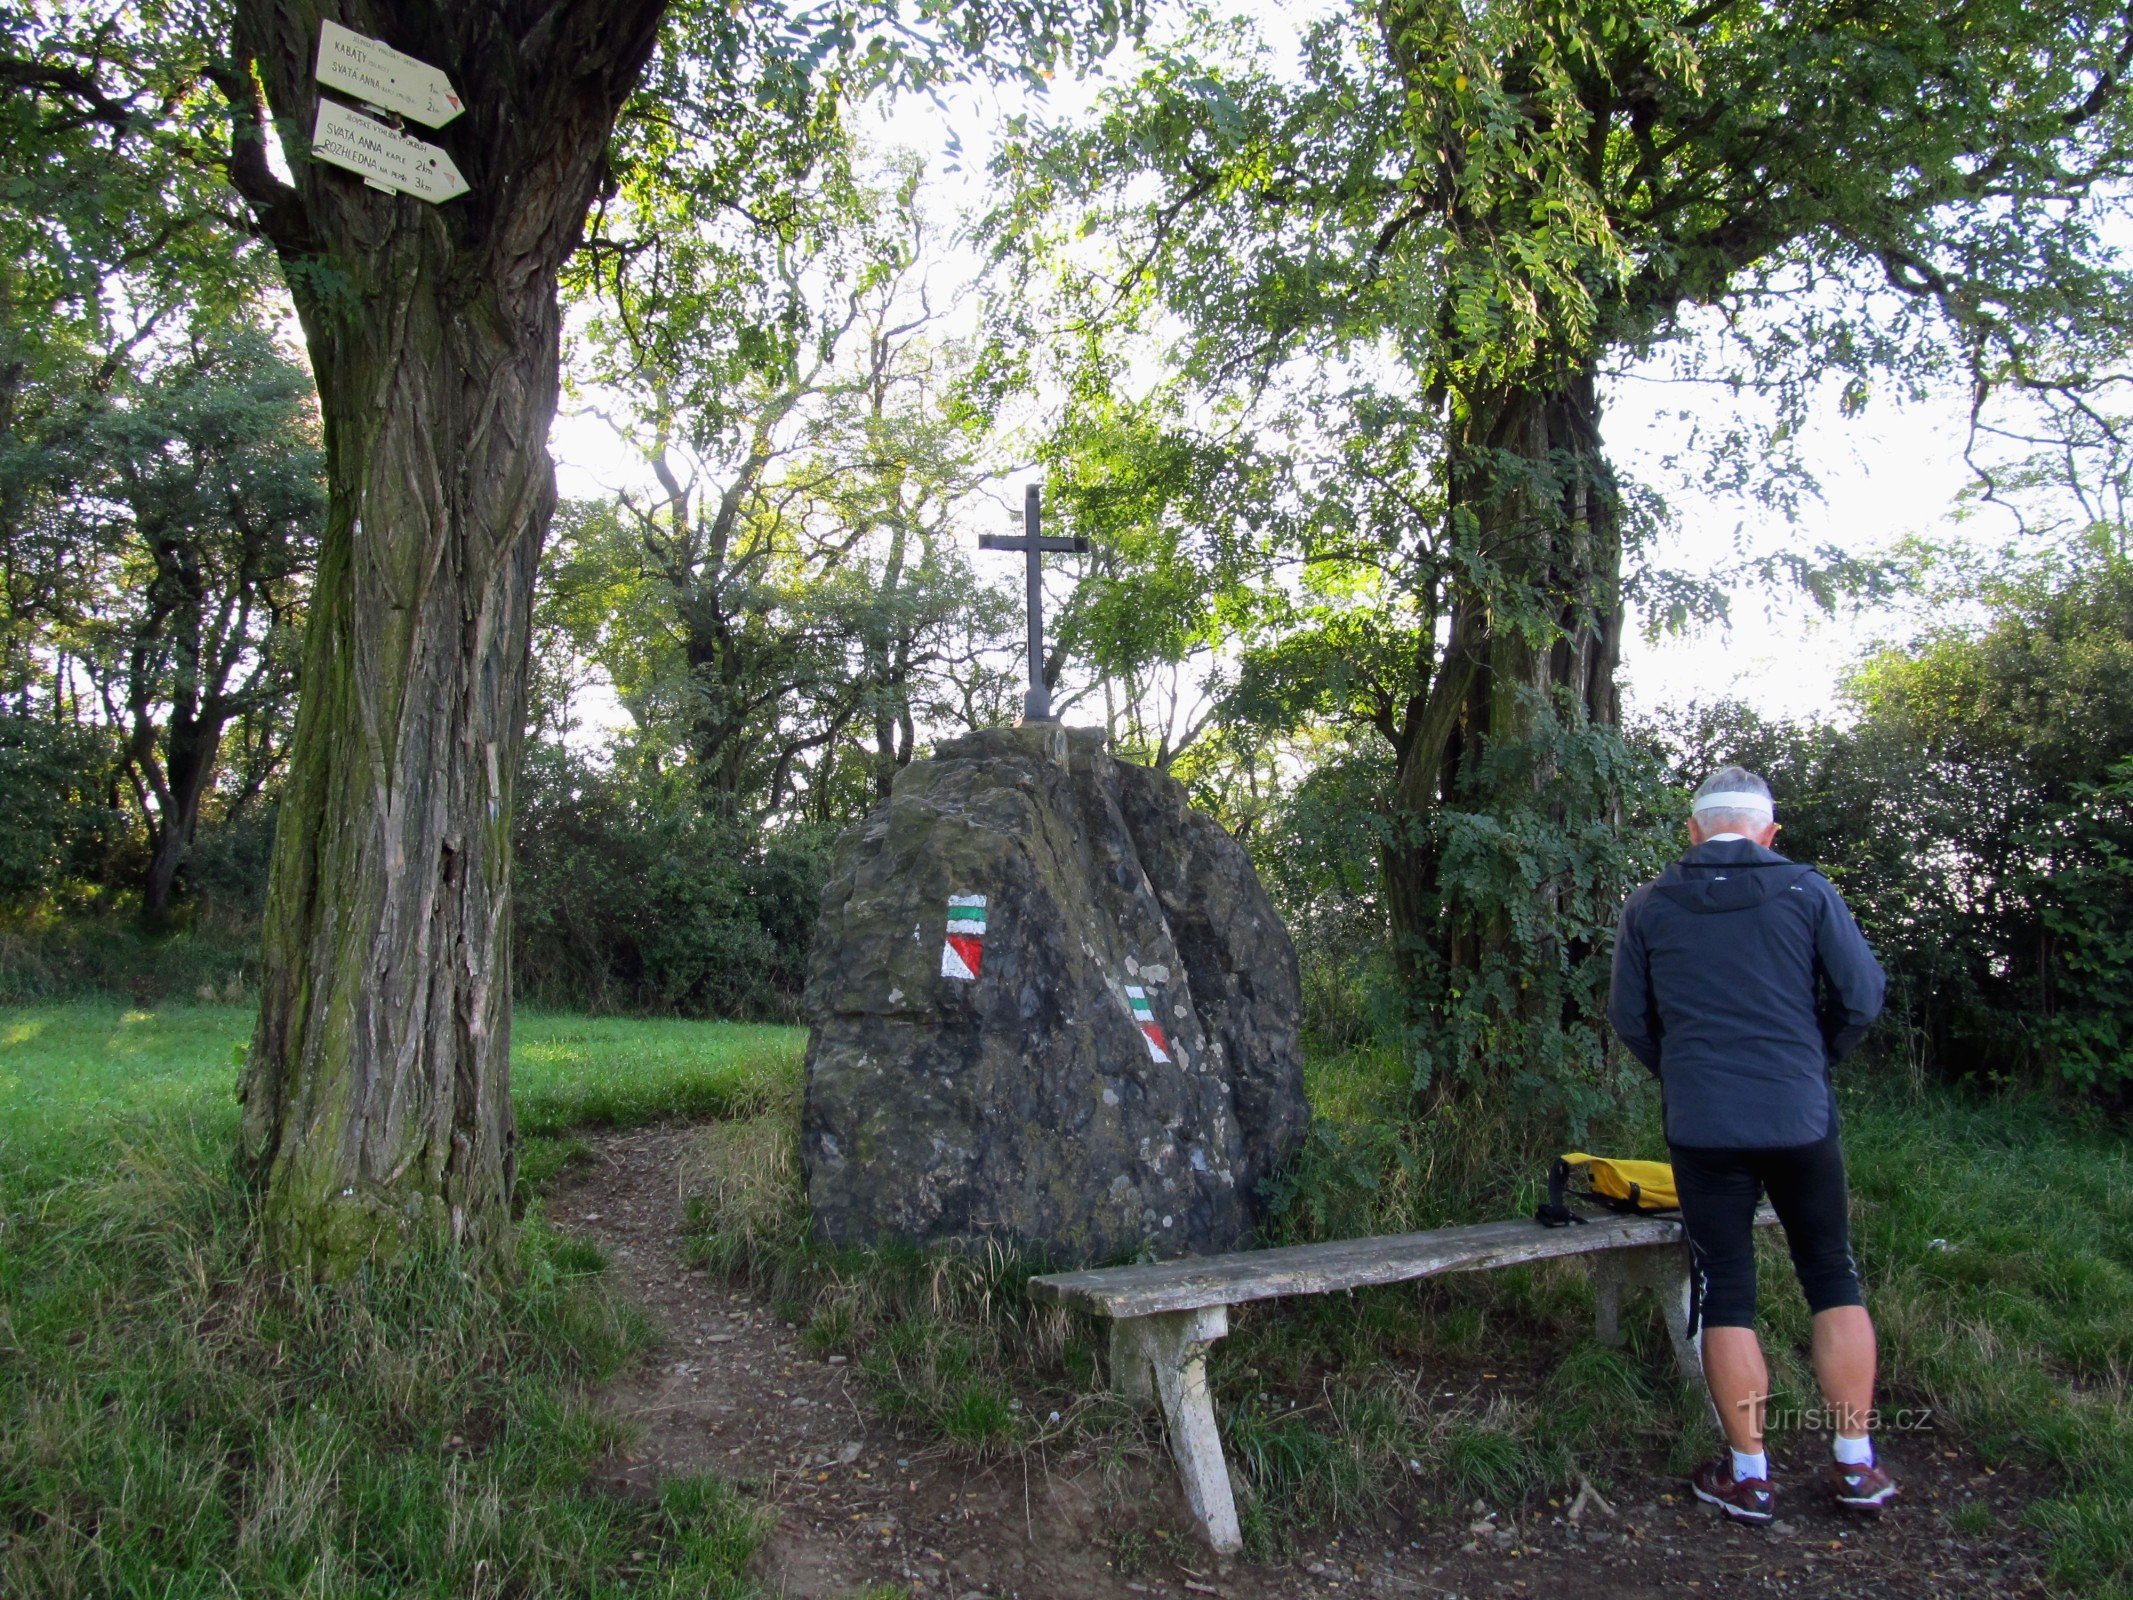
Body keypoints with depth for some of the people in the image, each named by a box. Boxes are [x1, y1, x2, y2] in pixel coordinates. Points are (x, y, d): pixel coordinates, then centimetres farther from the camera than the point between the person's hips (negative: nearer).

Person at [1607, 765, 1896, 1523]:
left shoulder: (1648, 906, 1)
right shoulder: (1806, 892, -2)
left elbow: (1628, 1017, 5)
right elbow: (1862, 997, -1)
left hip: (1702, 1126, 0)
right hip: (1802, 1119, 1)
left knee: (1725, 1295, 7)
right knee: (1834, 1279, 16)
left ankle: (1749, 1474, 14)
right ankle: (1856, 1463, 21)